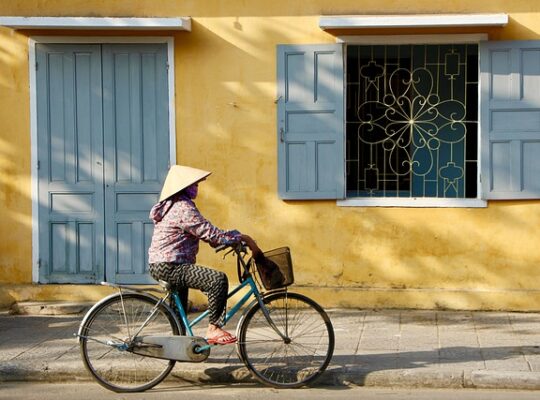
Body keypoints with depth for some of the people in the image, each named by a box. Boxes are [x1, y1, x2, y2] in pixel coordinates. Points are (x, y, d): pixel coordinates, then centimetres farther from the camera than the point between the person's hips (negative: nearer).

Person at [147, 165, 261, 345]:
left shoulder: (170, 205, 17)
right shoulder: (184, 208, -17)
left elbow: (204, 232, 20)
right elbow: (212, 234, -21)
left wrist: (236, 238, 11)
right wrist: (242, 237, -13)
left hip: (161, 266, 11)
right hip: (168, 267, -11)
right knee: (218, 279, -21)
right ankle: (213, 329, -16)